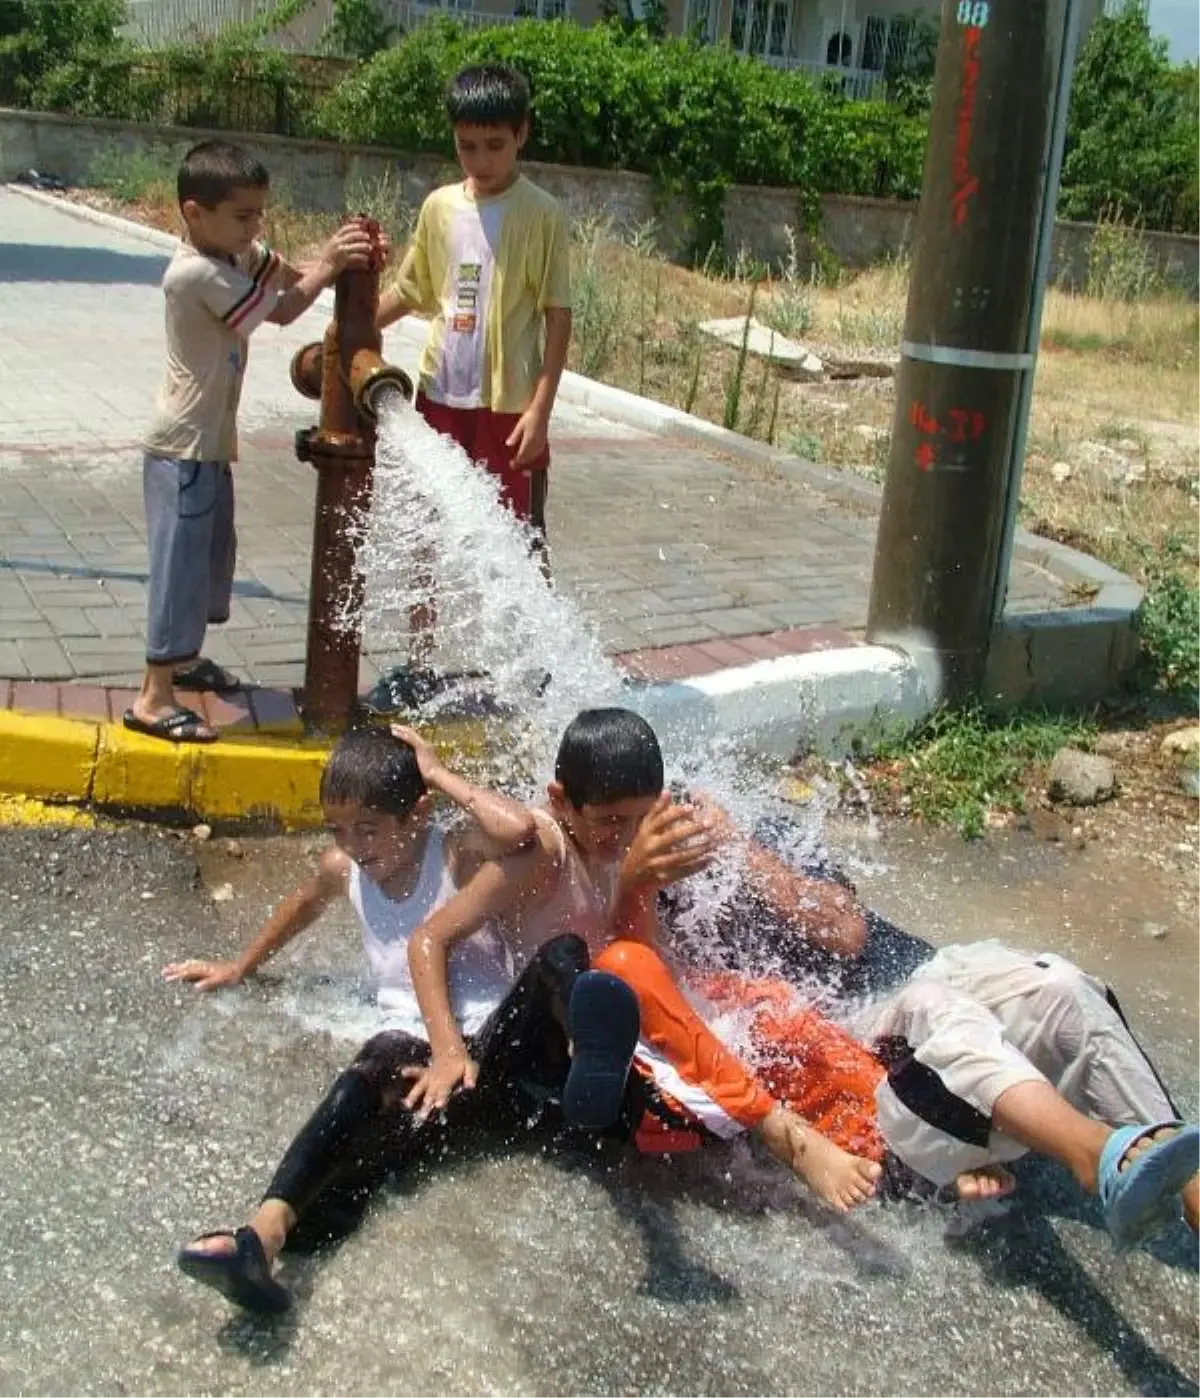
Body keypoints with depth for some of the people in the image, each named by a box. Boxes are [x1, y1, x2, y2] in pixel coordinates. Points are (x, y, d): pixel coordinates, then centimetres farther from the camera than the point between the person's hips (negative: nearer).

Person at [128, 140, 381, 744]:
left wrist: (345, 260, -11)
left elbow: (293, 276, 7)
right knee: (180, 564, -8)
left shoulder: (238, 252, 5)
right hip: (183, 447, -10)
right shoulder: (198, 272, -23)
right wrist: (328, 265, -8)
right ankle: (154, 698, -2)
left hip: (211, 441, 10)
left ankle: (181, 656, 38)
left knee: (214, 553, 21)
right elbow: (282, 309, -18)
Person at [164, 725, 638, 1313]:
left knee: (561, 954, -34)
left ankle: (588, 1064, -70)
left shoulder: (458, 855, -2)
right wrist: (240, 967, 53)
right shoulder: (343, 868, 16)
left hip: (496, 1042, -3)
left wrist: (439, 774, -13)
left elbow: (520, 828, -26)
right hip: (416, 1054, 3)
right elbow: (305, 902, 41)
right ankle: (269, 1228, -57)